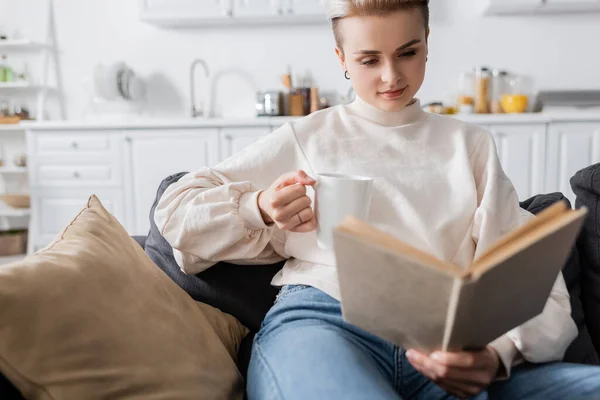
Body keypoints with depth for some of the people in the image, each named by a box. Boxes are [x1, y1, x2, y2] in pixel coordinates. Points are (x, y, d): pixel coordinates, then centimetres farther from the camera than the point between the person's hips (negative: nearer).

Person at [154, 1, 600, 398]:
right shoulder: (307, 137, 17)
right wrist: (261, 210, -4)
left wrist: (496, 354, -12)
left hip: (444, 354, 2)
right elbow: (176, 210, 16)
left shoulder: (470, 145, 20)